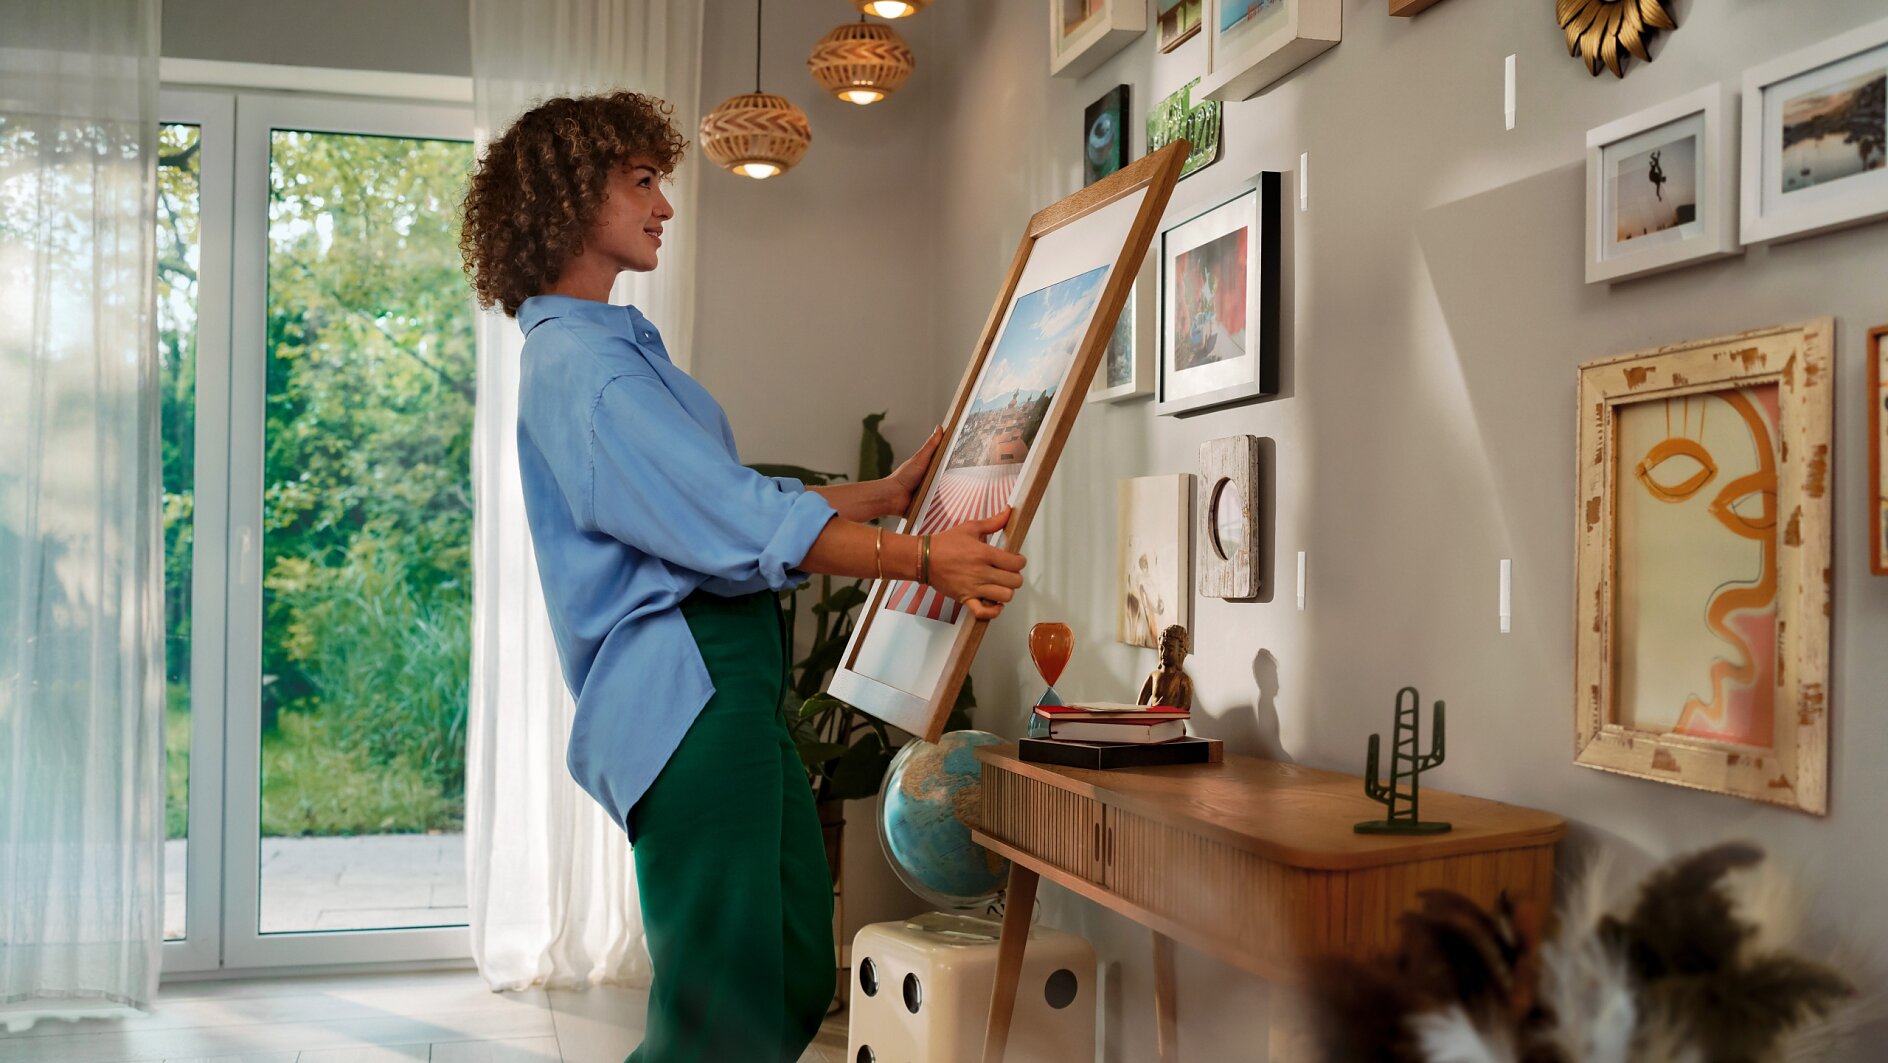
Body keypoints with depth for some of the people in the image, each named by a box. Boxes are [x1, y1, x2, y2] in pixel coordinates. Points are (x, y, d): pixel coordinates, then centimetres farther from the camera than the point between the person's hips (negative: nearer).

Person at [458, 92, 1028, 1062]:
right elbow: (736, 520, -19)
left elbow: (730, 501, 25)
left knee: (795, 980, 14)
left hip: (733, 686, 11)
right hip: (685, 691, -11)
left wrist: (888, 494, 24)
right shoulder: (574, 362, -11)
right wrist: (922, 561, -20)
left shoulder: (617, 346, 23)